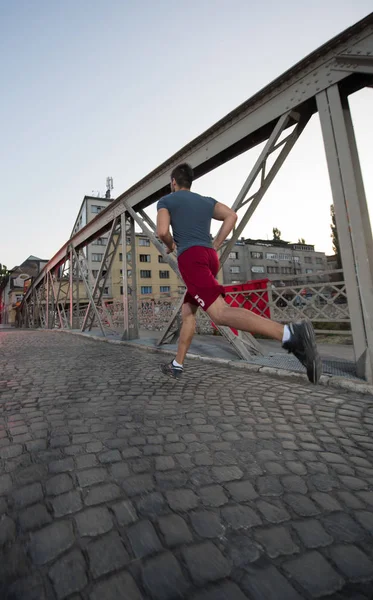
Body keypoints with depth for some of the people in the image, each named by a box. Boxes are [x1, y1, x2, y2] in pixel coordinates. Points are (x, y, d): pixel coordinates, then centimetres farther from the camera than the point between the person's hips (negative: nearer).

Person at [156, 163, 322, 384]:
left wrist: (171, 245, 18)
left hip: (191, 257, -7)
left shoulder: (166, 201, 13)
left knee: (220, 313, -23)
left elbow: (162, 231, -4)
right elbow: (232, 215, 9)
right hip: (210, 257, 7)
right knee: (187, 311, 18)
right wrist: (215, 246, 12)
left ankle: (290, 334, -40)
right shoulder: (206, 200, 26)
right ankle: (177, 364, 22)